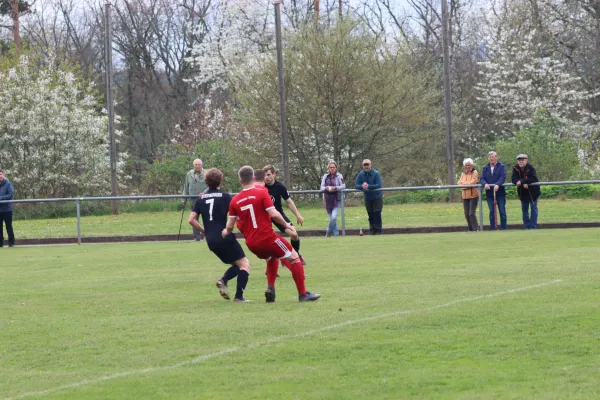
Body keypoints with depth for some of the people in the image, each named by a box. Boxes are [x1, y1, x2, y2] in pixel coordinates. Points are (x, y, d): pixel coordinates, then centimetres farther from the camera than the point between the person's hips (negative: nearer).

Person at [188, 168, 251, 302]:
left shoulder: (201, 198, 12)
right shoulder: (225, 196, -3)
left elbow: (191, 220, 7)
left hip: (211, 240, 6)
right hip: (225, 238, -6)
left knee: (236, 264, 20)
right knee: (244, 264, -1)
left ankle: (223, 280, -8)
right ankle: (238, 296, -14)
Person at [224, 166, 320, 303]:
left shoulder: (235, 201, 3)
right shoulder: (261, 193, -7)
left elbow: (230, 226, 4)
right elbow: (274, 214, -16)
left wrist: (226, 232, 27)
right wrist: (287, 225, 0)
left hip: (251, 243, 5)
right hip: (267, 237, -5)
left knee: (271, 258, 32)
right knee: (294, 257, 8)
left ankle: (270, 288, 13)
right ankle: (303, 293, 4)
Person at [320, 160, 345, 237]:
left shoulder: (339, 176, -2)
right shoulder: (325, 176, 6)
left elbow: (343, 186, -5)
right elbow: (322, 187, 4)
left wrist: (335, 188, -19)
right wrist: (327, 188, -17)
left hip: (336, 199, -3)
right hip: (327, 199, 3)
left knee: (334, 217, -15)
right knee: (332, 217, 9)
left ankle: (329, 230, 6)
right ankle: (335, 233, 19)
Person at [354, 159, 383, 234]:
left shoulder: (376, 173, -17)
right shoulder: (360, 174, -4)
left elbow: (379, 185, -25)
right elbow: (356, 186, -7)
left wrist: (368, 186, -32)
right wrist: (362, 186, -29)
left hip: (377, 197, -4)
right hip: (367, 198, 4)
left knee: (377, 213, -10)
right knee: (370, 214, 6)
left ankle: (378, 228, -2)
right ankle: (372, 228, 16)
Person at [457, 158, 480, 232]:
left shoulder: (474, 173, -1)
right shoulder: (463, 174, 16)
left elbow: (473, 182, -14)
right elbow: (460, 183, 4)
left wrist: (464, 183, -4)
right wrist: (468, 184, -12)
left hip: (473, 196, -6)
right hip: (465, 196, 6)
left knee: (472, 213, -14)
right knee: (466, 214, 6)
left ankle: (475, 228, -10)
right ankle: (470, 229, 15)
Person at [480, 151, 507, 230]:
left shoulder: (501, 166, 1)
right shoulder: (485, 168, 11)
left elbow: (503, 177, -12)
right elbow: (482, 178, 3)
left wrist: (498, 184, -28)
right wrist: (485, 184, -19)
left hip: (500, 192, -3)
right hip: (489, 193, 3)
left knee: (502, 211, -1)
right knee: (491, 211, 2)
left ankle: (503, 228, 5)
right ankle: (493, 228, 5)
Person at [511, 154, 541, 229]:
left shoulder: (530, 168, -19)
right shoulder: (515, 168, -7)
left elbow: (533, 179, -29)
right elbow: (514, 179, -16)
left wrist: (522, 181, -33)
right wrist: (523, 184, -31)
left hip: (532, 191, -5)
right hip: (523, 192, 5)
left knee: (533, 208, -1)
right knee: (524, 209, 9)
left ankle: (533, 226, 1)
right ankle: (526, 226, 15)